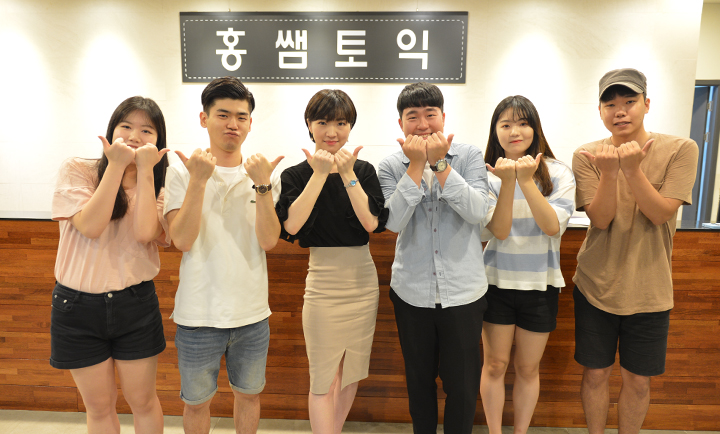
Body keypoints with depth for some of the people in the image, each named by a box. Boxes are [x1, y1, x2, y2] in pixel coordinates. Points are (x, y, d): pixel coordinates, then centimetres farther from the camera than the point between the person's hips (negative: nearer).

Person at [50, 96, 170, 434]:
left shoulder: (158, 187, 1)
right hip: (78, 305, -1)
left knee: (142, 400, 15)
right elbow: (90, 226, -19)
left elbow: (145, 233, -19)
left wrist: (144, 170, -16)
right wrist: (116, 165, -18)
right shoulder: (76, 170, -4)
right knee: (99, 405, 15)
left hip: (135, 303, 1)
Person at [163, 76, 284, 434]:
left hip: (252, 313, 2)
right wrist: (198, 180, -22)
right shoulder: (182, 172, -5)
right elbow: (182, 240, -16)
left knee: (248, 394, 20)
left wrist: (262, 184, -20)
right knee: (197, 401, 18)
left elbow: (269, 241, -11)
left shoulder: (265, 175, 0)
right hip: (198, 314, -1)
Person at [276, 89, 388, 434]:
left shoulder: (364, 170, 3)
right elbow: (291, 226, -17)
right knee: (323, 378, 1)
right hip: (323, 282, -3)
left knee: (352, 370, 16)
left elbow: (372, 223, -10)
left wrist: (347, 175, -15)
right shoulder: (296, 174, -2)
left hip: (363, 280, 3)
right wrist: (320, 174, -16)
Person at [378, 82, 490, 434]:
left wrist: (439, 163, -20)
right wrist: (416, 164, -19)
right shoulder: (391, 166, -1)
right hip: (412, 293, 1)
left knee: (463, 384, 12)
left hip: (463, 292, -1)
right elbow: (393, 221, -15)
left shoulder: (469, 157, -3)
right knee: (419, 379, 19)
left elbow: (477, 211, -17)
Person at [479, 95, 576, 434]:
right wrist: (508, 182, -24)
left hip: (539, 283, 1)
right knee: (495, 364, 10)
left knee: (528, 368, 14)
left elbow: (553, 227, -16)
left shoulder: (558, 174, -3)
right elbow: (499, 231, -14)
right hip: (497, 280, 0)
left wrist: (526, 181, -23)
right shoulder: (488, 175, -5)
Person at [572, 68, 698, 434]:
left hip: (648, 290, 0)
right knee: (595, 374, 12)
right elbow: (600, 219, -12)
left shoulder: (680, 150, -6)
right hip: (596, 286, 0)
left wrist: (632, 169, -27)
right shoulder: (587, 156, -5)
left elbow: (660, 214, -14)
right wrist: (609, 172, -27)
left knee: (637, 380, 13)